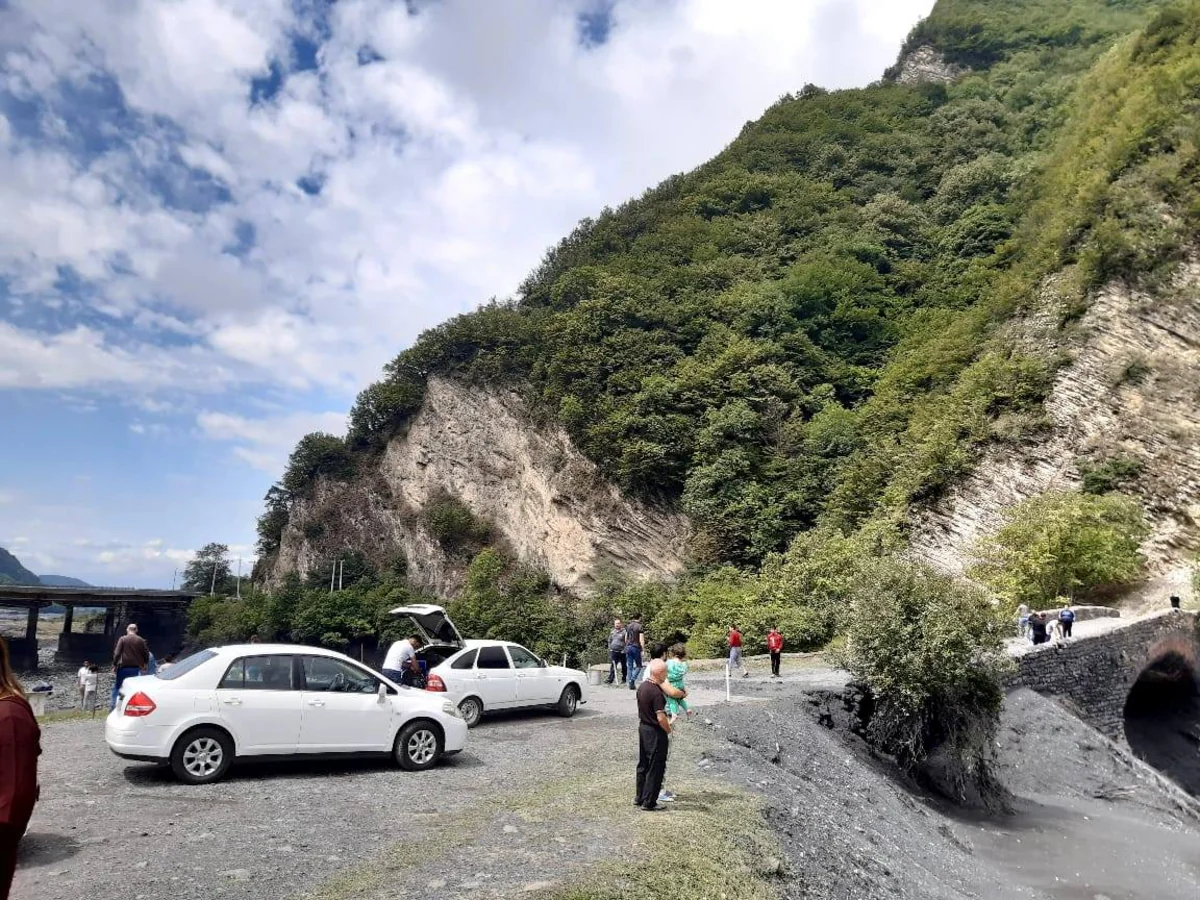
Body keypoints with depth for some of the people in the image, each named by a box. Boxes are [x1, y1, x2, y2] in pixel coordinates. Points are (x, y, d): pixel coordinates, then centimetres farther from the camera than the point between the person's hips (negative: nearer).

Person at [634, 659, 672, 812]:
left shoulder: (642, 686, 3)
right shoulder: (656, 692, -25)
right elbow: (661, 718, -24)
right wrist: (668, 730, -7)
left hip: (643, 728, 9)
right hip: (655, 732, -9)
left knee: (643, 765, 18)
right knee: (655, 769, 3)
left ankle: (640, 797, 28)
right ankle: (649, 802, 10)